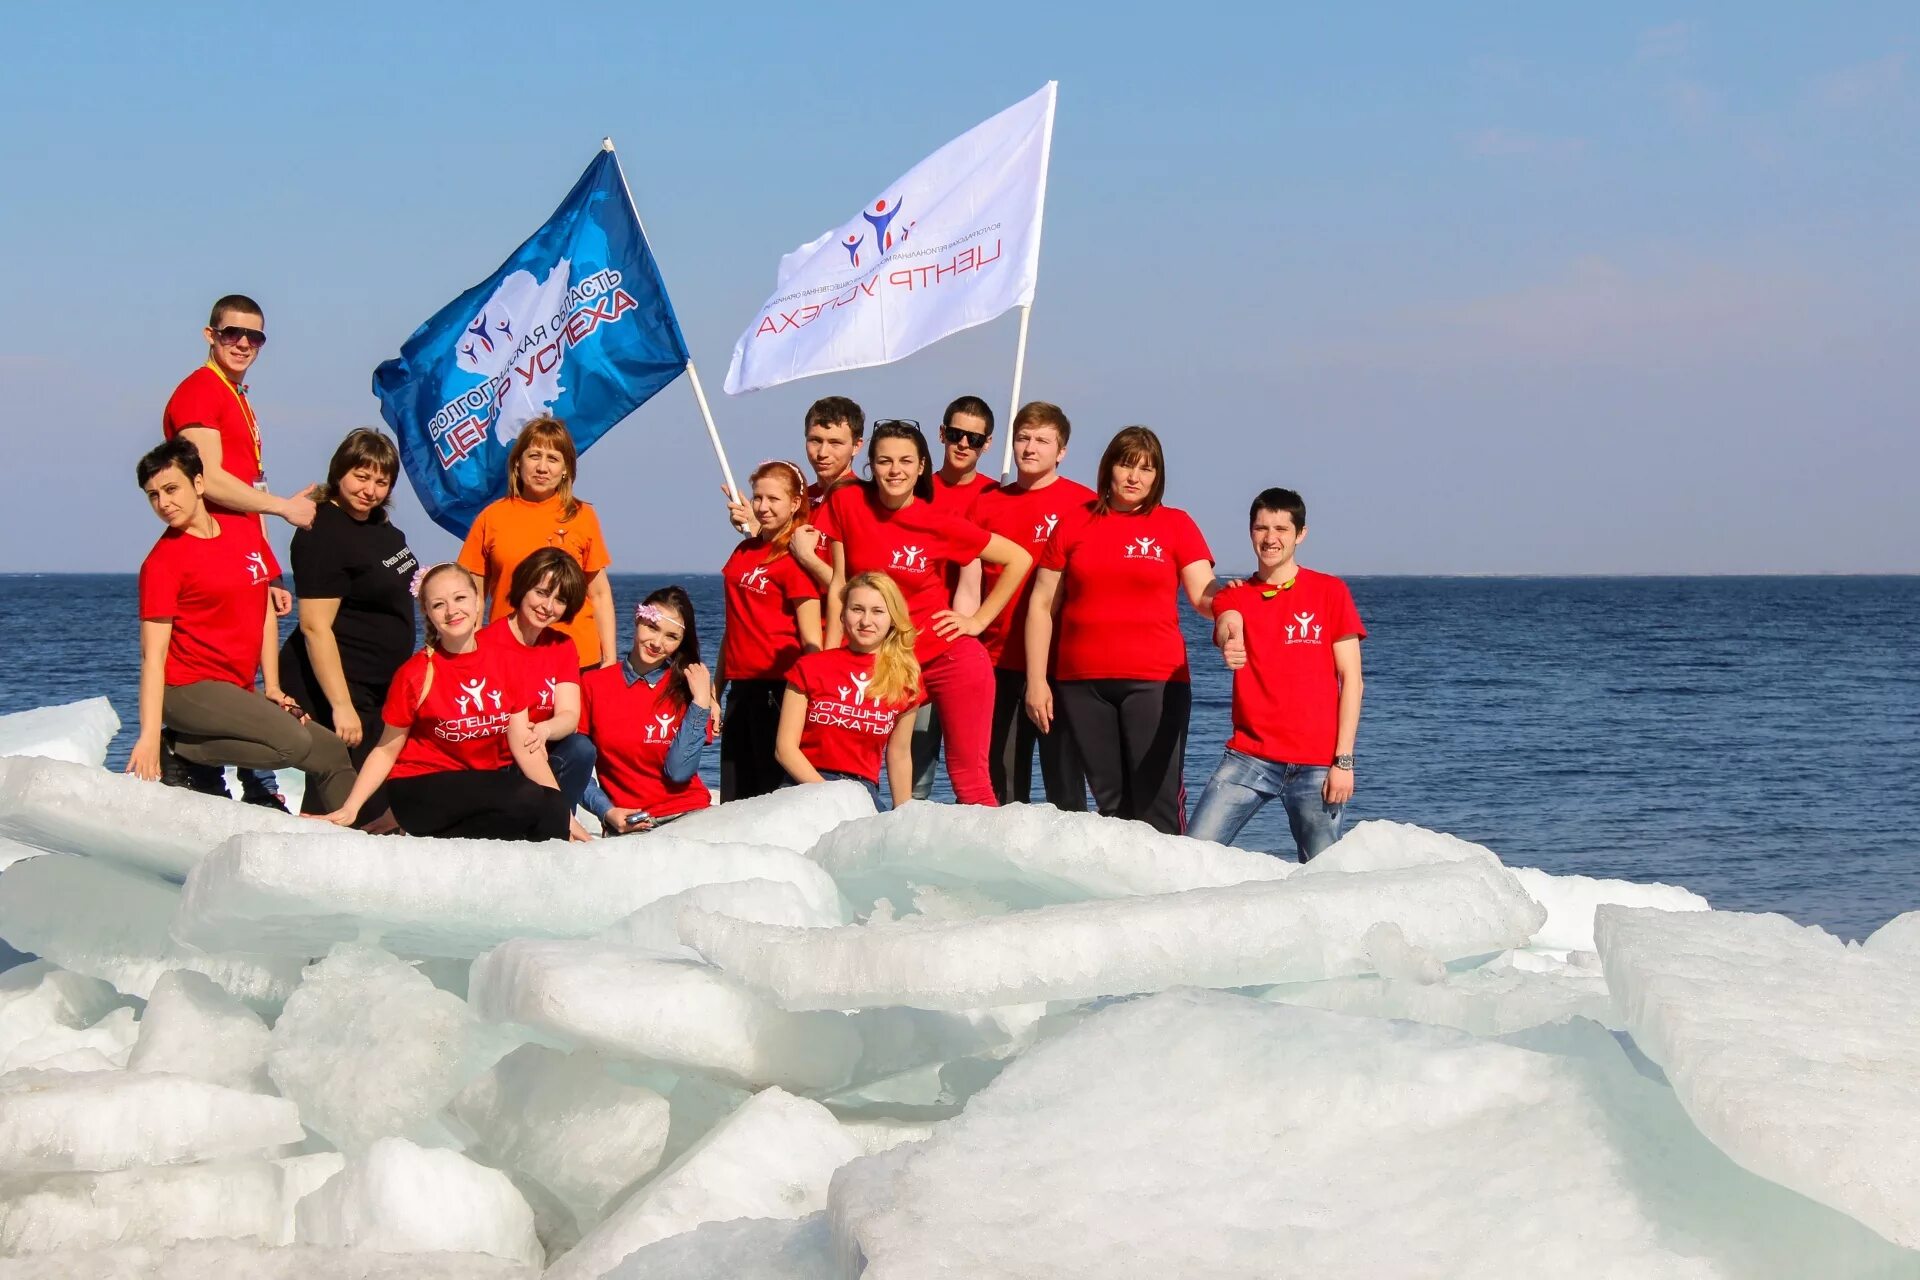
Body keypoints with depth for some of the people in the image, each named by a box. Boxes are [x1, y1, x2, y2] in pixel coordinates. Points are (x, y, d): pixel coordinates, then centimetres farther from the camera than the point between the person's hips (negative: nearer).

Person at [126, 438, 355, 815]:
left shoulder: (246, 530, 9)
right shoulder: (162, 561, -10)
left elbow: (266, 613, 15)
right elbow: (154, 654, -16)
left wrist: (272, 688, 7)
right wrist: (149, 734, -24)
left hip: (239, 691, 7)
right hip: (189, 688, -7)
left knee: (331, 752, 3)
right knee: (294, 743, -25)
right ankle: (178, 750, -13)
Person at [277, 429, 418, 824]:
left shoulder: (380, 525, 11)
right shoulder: (323, 535, -17)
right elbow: (316, 627, -23)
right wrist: (341, 705, -27)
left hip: (378, 687, 10)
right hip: (336, 686, -10)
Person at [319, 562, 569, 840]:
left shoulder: (501, 663, 3)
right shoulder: (416, 674, -7)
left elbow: (523, 745, 2)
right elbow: (386, 750, -1)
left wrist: (561, 812, -5)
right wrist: (349, 809, -10)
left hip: (486, 781, 4)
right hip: (423, 789, -4)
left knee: (552, 809, -26)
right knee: (528, 802, -29)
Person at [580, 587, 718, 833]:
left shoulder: (688, 687, 7)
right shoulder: (593, 684, 6)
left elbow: (679, 771, -5)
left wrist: (701, 702, -8)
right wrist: (606, 811, -9)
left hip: (687, 813, 1)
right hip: (626, 823, -1)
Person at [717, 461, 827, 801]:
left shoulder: (796, 557, -8)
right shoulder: (743, 552, 15)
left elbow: (810, 638, -11)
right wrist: (716, 686, 18)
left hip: (778, 685, -8)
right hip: (741, 684, 8)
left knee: (774, 791, -5)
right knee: (734, 797, 9)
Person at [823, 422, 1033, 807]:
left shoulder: (939, 524, -6)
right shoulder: (847, 502, -2)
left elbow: (1019, 559, 1)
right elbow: (839, 585, 1)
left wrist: (979, 620, -1)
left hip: (951, 659, -3)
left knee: (968, 775, -2)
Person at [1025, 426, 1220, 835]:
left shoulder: (1175, 525, 7)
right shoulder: (1074, 526, 10)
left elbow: (1204, 596, -3)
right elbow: (1042, 606, 10)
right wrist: (1036, 681, 3)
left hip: (1155, 681, -2)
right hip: (1082, 682, 2)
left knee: (1157, 800, -8)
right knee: (1109, 801, 5)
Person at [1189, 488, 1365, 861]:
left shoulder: (1330, 592, 5)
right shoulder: (1234, 596, 11)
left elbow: (1351, 679, 2)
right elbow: (1227, 629, -14)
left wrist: (1344, 760, -6)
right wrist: (1230, 645, -40)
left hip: (1316, 764, -2)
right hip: (1249, 757, 2)